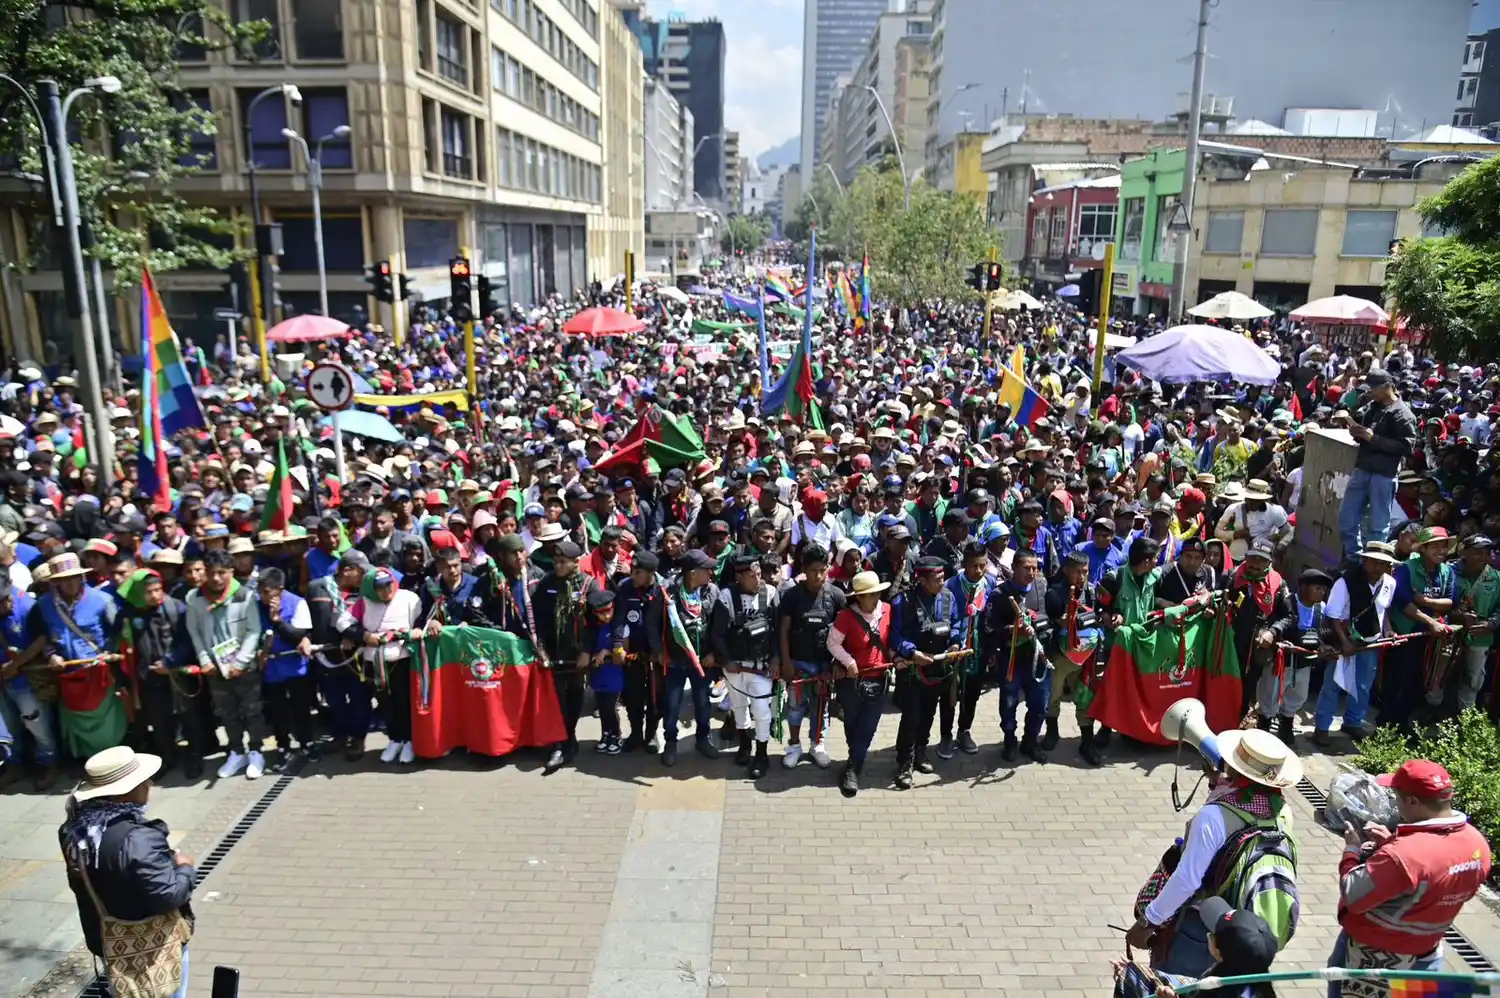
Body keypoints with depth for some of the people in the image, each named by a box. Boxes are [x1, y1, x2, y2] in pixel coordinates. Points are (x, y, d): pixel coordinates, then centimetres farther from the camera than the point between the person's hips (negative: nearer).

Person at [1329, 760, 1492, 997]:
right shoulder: (1478, 843, -11)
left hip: (1373, 957, -6)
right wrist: (1392, 843, 0)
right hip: (1425, 953, 6)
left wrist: (1352, 849, -13)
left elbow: (1353, 898, -26)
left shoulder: (1401, 855, -36)